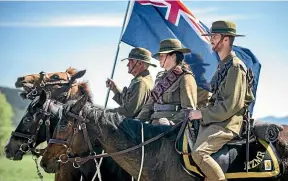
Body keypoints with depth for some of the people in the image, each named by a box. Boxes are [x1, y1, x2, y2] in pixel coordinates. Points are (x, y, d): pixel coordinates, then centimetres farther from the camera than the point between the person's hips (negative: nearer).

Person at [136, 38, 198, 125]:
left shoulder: (185, 78, -1)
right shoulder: (161, 78, 23)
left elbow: (189, 110, -9)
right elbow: (149, 106, 23)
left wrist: (170, 123, -20)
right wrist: (138, 121, 7)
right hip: (155, 123, 7)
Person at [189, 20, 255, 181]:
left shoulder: (235, 67, -13)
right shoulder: (223, 65, 17)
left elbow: (232, 105, -20)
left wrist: (203, 114, -15)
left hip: (227, 123, -10)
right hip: (215, 120, 10)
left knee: (199, 152, -26)